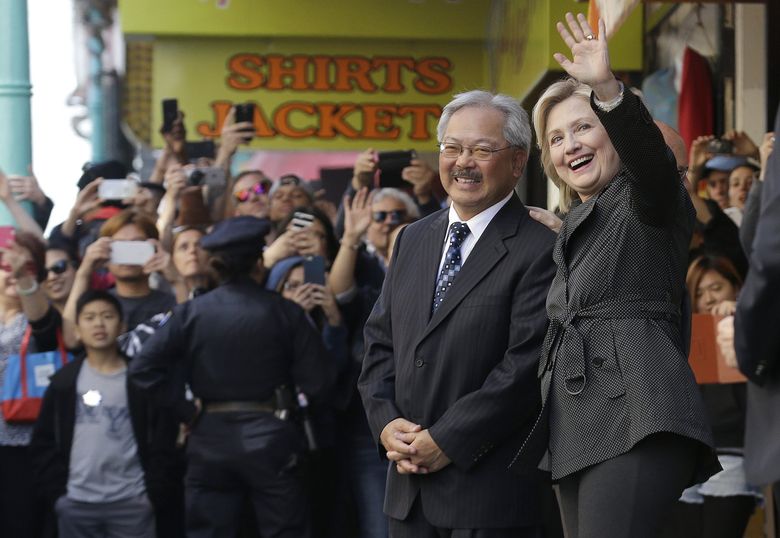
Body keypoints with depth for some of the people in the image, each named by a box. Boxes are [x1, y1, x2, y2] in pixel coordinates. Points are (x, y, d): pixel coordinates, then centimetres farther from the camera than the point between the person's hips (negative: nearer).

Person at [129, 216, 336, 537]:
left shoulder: (191, 312, -2)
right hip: (268, 437, -2)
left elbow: (143, 369, -7)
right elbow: (317, 383, -8)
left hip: (209, 440, 2)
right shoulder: (284, 312, -6)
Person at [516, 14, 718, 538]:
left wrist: (607, 88, -39)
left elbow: (651, 157, -23)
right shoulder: (575, 226, 26)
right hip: (574, 431, 9)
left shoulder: (648, 200, 2)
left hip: (634, 420, -9)